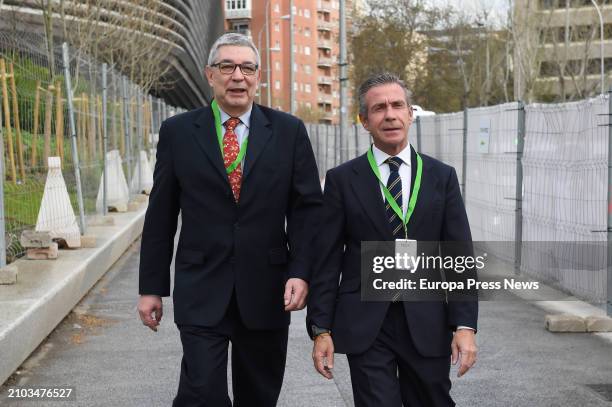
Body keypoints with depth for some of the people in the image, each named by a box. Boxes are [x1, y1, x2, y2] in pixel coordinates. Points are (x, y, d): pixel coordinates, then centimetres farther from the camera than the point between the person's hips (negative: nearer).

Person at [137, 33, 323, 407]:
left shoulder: (289, 131, 2)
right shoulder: (177, 132, 2)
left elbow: (307, 207, 2)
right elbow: (160, 216, 4)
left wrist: (301, 272, -9)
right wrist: (152, 287, 4)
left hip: (267, 291, 1)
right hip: (201, 292, -1)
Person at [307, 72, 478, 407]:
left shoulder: (441, 176, 5)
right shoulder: (342, 179, 1)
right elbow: (326, 260, 1)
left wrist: (465, 325, -6)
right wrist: (321, 329, -4)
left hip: (427, 325, 2)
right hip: (365, 326, -1)